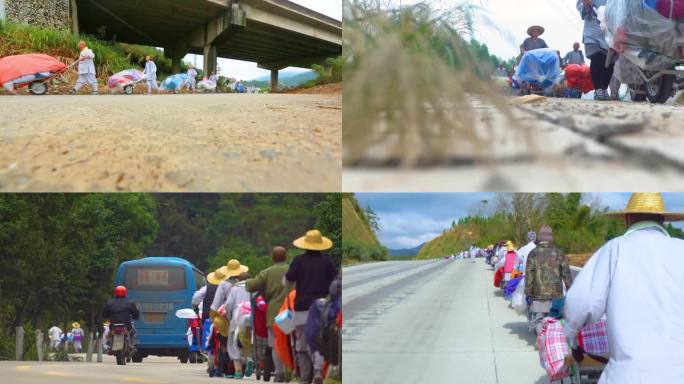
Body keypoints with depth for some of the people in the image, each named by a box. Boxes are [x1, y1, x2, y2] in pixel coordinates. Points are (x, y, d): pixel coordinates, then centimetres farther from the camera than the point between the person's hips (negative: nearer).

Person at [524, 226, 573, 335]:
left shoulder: (533, 254, 1)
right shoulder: (558, 253, 4)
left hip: (538, 293, -1)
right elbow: (566, 273, 4)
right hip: (556, 293, 1)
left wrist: (528, 292, 3)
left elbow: (529, 274, -2)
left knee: (538, 319, 4)